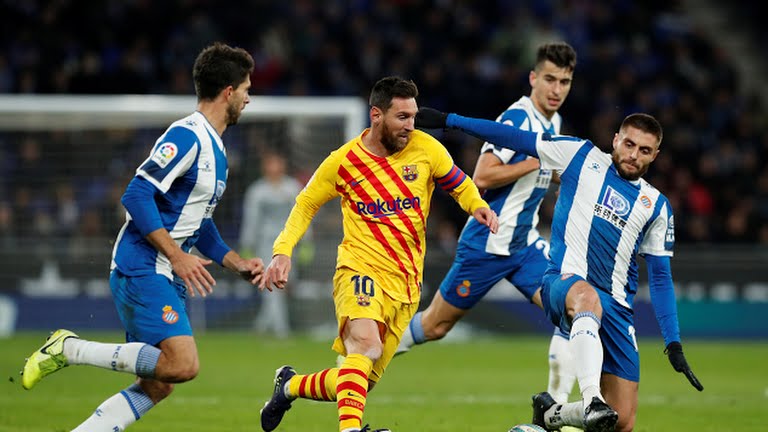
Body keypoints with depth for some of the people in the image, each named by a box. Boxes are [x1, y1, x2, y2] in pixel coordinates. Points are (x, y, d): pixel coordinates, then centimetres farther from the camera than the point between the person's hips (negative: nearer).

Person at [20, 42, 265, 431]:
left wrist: (236, 263, 19)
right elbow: (137, 196, -21)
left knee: (157, 387, 3)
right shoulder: (187, 136, -12)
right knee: (183, 363, -23)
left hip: (166, 279, 10)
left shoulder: (214, 148, 19)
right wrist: (177, 256, -21)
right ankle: (70, 349, -14)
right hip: (142, 270, -10)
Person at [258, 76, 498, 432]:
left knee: (361, 382, 6)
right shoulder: (342, 162, -3)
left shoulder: (426, 148, 0)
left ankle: (290, 386, 32)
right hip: (361, 269, -3)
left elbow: (459, 185, 16)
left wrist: (478, 207, -7)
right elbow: (305, 205, 11)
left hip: (406, 283, 3)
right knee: (366, 344, -35)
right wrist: (283, 251, -3)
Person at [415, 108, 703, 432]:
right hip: (565, 281, -4)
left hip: (616, 306, 4)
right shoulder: (582, 156, 8)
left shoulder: (657, 206, 15)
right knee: (587, 296, -45)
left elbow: (661, 277, 18)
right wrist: (449, 121, 9)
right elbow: (515, 138, 11)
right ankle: (592, 402, -59)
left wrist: (674, 344, 12)